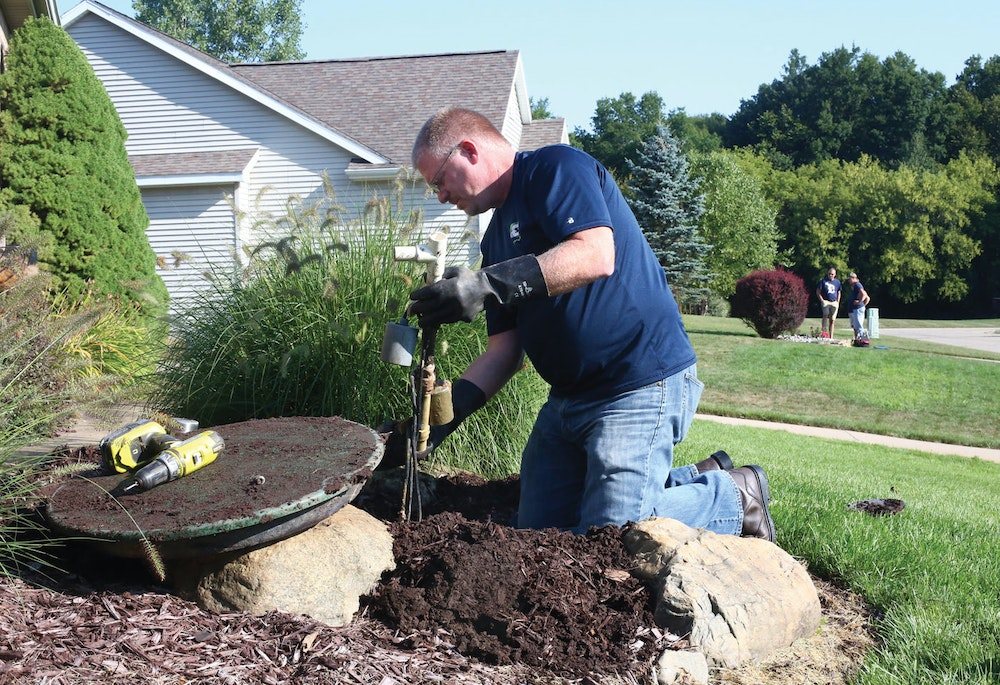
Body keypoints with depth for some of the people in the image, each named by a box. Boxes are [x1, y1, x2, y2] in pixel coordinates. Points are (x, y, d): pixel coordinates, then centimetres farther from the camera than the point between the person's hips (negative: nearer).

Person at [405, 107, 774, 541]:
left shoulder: (555, 168, -9)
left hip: (640, 385, -10)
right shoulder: (496, 239, 15)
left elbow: (596, 255, -28)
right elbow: (504, 349, 9)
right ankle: (696, 481, 19)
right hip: (568, 398, 10)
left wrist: (489, 283, -34)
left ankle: (731, 497, 12)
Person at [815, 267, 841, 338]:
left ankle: (831, 337, 5)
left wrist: (838, 302, 10)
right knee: (826, 315, -26)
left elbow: (839, 293, 20)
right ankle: (824, 332, -27)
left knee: (832, 320, 2)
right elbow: (818, 292, 4)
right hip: (826, 302, -3)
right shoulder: (823, 281, 1)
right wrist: (822, 300, -8)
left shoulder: (837, 282, 11)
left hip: (834, 303, 3)